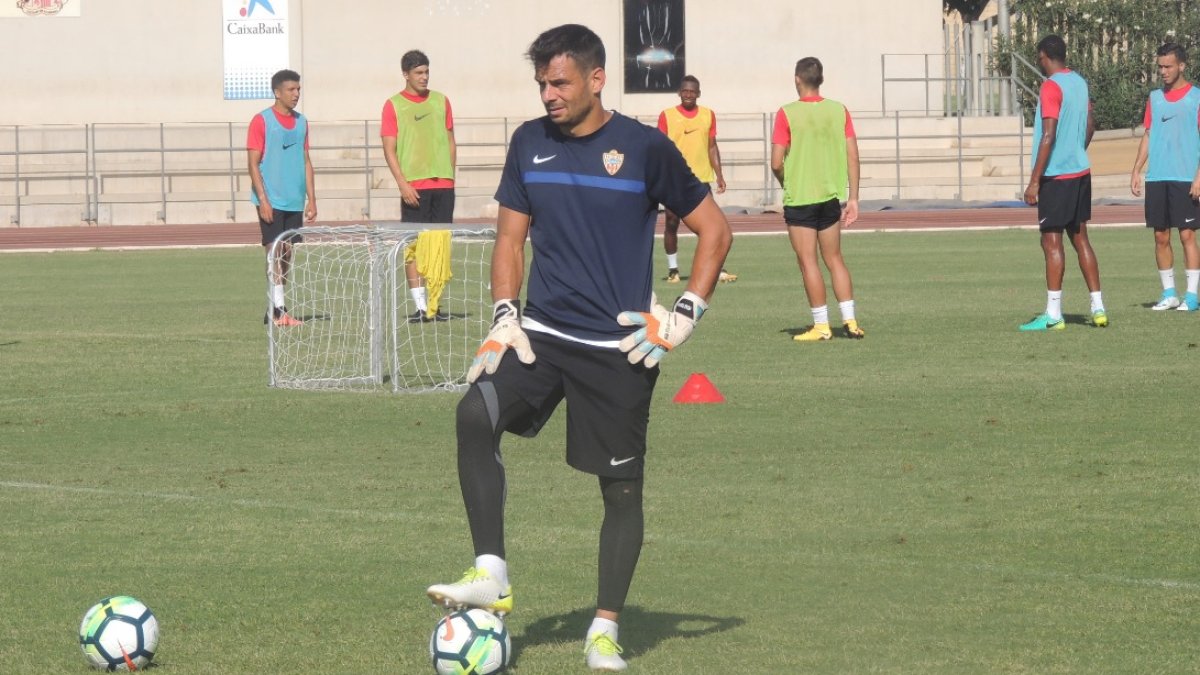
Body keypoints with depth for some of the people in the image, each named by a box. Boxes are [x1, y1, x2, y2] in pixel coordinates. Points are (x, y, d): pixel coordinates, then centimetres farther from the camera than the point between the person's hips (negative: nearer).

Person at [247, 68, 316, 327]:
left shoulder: (301, 122, 12)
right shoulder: (261, 121, -5)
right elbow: (253, 163, -7)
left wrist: (311, 199, 11)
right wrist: (263, 200, -14)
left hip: (295, 202, 6)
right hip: (271, 201, -6)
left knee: (288, 253, 6)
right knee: (276, 252, -11)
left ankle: (276, 310, 11)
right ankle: (278, 309, -12)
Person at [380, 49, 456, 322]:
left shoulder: (441, 101, 12)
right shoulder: (394, 105, 1)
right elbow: (389, 149, -3)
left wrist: (450, 175, 8)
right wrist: (402, 183, -12)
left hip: (443, 184, 4)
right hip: (414, 187, -4)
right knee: (414, 245, -6)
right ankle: (420, 306, -5)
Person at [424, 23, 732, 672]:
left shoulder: (644, 148, -6)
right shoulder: (530, 143, 5)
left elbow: (714, 230, 1)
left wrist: (686, 314, -7)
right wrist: (504, 316, 0)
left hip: (619, 346, -3)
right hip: (542, 331, 3)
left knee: (622, 486, 2)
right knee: (475, 414, -24)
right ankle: (490, 575, -22)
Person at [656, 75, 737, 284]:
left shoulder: (708, 115, 7)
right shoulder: (667, 116, 0)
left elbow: (712, 147, 11)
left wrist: (719, 175, 5)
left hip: (701, 180, 1)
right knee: (671, 225, 4)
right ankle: (673, 269, 14)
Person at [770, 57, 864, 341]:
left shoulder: (787, 114, -10)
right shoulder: (839, 111, 1)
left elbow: (776, 163, -11)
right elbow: (853, 157, 0)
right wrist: (853, 198, 5)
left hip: (799, 200, -4)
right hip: (831, 197, 4)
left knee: (808, 262, 1)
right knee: (834, 259, 14)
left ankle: (821, 326, 1)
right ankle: (850, 321, 9)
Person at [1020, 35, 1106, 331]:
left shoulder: (1051, 87, -14)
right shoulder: (1079, 82, 11)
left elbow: (1048, 135, -19)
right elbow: (1090, 125, 19)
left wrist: (1034, 182, -18)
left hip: (1056, 175, -8)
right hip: (1081, 172, 8)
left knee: (1051, 241, -4)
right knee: (1080, 238, 12)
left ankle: (1053, 314, -5)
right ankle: (1098, 307, 10)